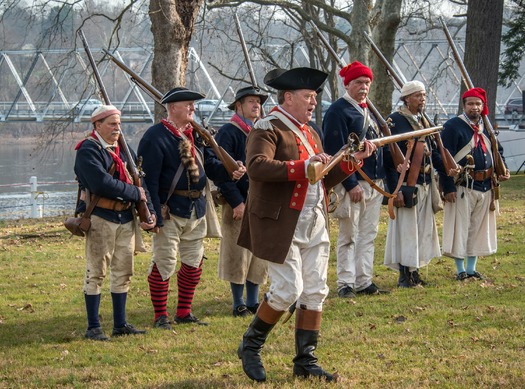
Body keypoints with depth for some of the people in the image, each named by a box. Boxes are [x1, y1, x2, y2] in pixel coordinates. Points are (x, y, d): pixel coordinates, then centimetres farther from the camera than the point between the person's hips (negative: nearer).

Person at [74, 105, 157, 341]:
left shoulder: (121, 150, 15)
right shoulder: (88, 151, -11)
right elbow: (101, 184, -23)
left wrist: (149, 211, 3)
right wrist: (135, 193, -15)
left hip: (126, 219, 8)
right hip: (100, 218, -8)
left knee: (123, 272, 10)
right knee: (96, 273, -2)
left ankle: (120, 324, 18)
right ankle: (93, 327, 2)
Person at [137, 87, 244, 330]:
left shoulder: (196, 135, 12)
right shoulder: (155, 137, -11)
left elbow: (209, 163, 14)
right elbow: (149, 180, -14)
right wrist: (154, 215, -18)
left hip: (196, 210, 8)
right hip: (170, 210, -8)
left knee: (193, 263, 12)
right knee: (164, 263, -3)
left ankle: (184, 313, 24)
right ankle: (160, 316, 8)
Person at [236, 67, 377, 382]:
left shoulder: (309, 133, 19)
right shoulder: (268, 129, -9)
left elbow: (325, 179, 22)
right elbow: (257, 166, -27)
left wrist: (353, 160, 9)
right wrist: (304, 166, -30)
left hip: (315, 223, 8)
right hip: (282, 224, -8)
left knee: (315, 292, 5)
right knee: (288, 290, -11)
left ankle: (306, 360, 13)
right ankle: (251, 346, 9)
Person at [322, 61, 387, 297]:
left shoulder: (367, 111, 16)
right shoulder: (338, 111, -11)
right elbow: (336, 151, -17)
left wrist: (380, 180, 16)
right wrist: (351, 184, -21)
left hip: (373, 185, 8)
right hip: (352, 184, -8)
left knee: (368, 236, 11)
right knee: (348, 237, -2)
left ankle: (364, 281, 17)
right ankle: (345, 284, 3)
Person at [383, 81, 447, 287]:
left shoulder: (424, 121, 15)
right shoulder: (395, 121, -10)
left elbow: (433, 152, 20)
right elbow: (389, 157, -14)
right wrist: (396, 189, -20)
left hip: (425, 183, 8)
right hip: (406, 184, -8)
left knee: (423, 228, 12)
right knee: (405, 228, -6)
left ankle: (414, 271, 20)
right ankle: (404, 276, 0)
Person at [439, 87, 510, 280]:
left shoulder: (487, 127, 12)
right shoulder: (453, 126, -8)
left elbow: (497, 150, 25)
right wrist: (448, 187, -17)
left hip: (485, 185, 6)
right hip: (462, 186, -6)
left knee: (479, 228, 11)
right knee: (460, 228, -2)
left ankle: (472, 268, 20)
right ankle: (461, 270, 6)